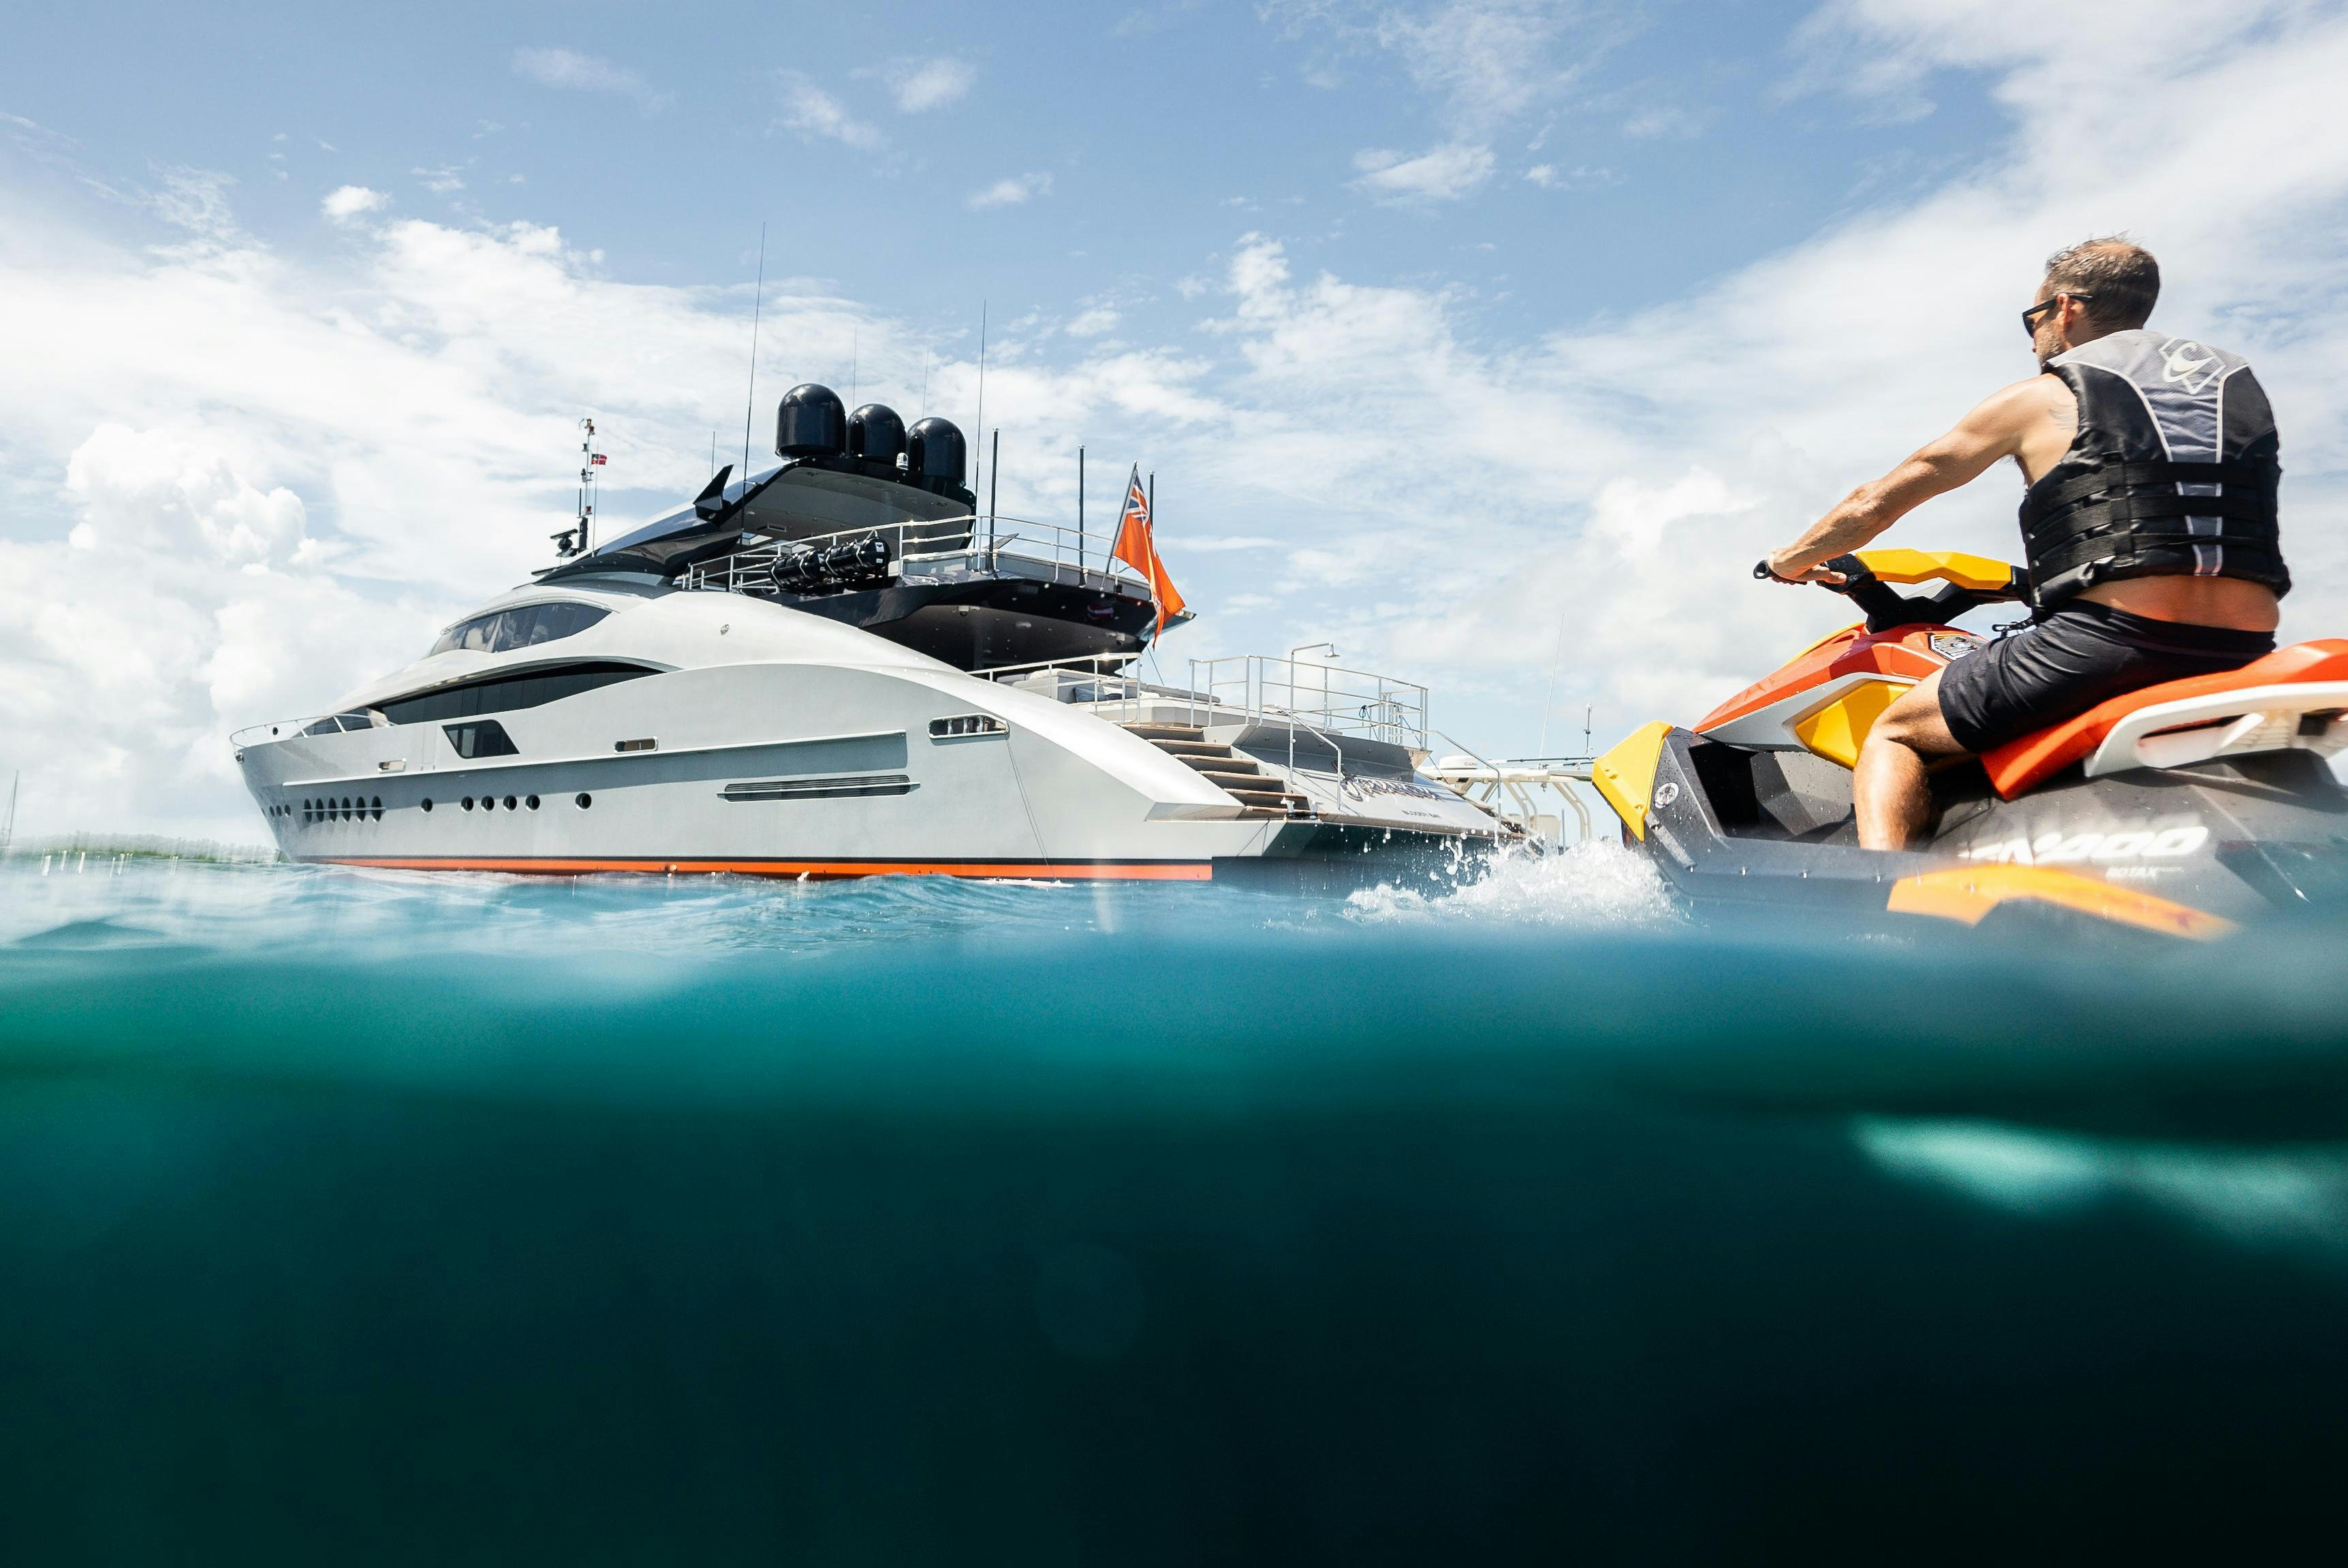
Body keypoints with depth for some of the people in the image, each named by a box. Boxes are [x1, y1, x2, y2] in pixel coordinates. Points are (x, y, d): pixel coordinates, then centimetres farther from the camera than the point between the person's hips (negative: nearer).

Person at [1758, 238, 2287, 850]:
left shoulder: (2040, 398, 8)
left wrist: (1791, 560, 28)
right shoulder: (2240, 384, 23)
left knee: (1894, 733, 7)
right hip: (2245, 659, 6)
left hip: (2111, 639, -6)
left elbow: (1876, 504, 12)